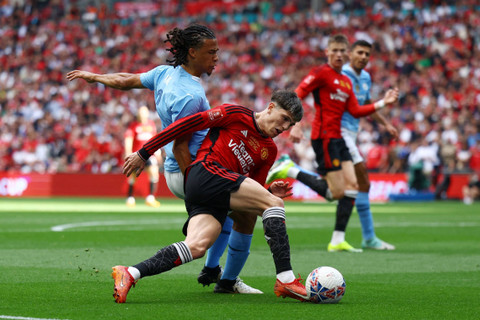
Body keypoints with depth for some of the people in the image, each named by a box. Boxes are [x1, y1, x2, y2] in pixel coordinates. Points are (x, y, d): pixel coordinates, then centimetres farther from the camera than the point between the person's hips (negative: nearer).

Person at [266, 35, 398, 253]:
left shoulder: (346, 81, 19)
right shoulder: (322, 73, -6)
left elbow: (355, 111, 14)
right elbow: (296, 95, -12)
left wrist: (383, 103, 7)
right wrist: (295, 126, -21)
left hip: (338, 138, 9)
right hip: (324, 137, -9)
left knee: (352, 186, 0)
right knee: (336, 192, -12)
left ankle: (338, 241, 3)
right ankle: (290, 171, 1)